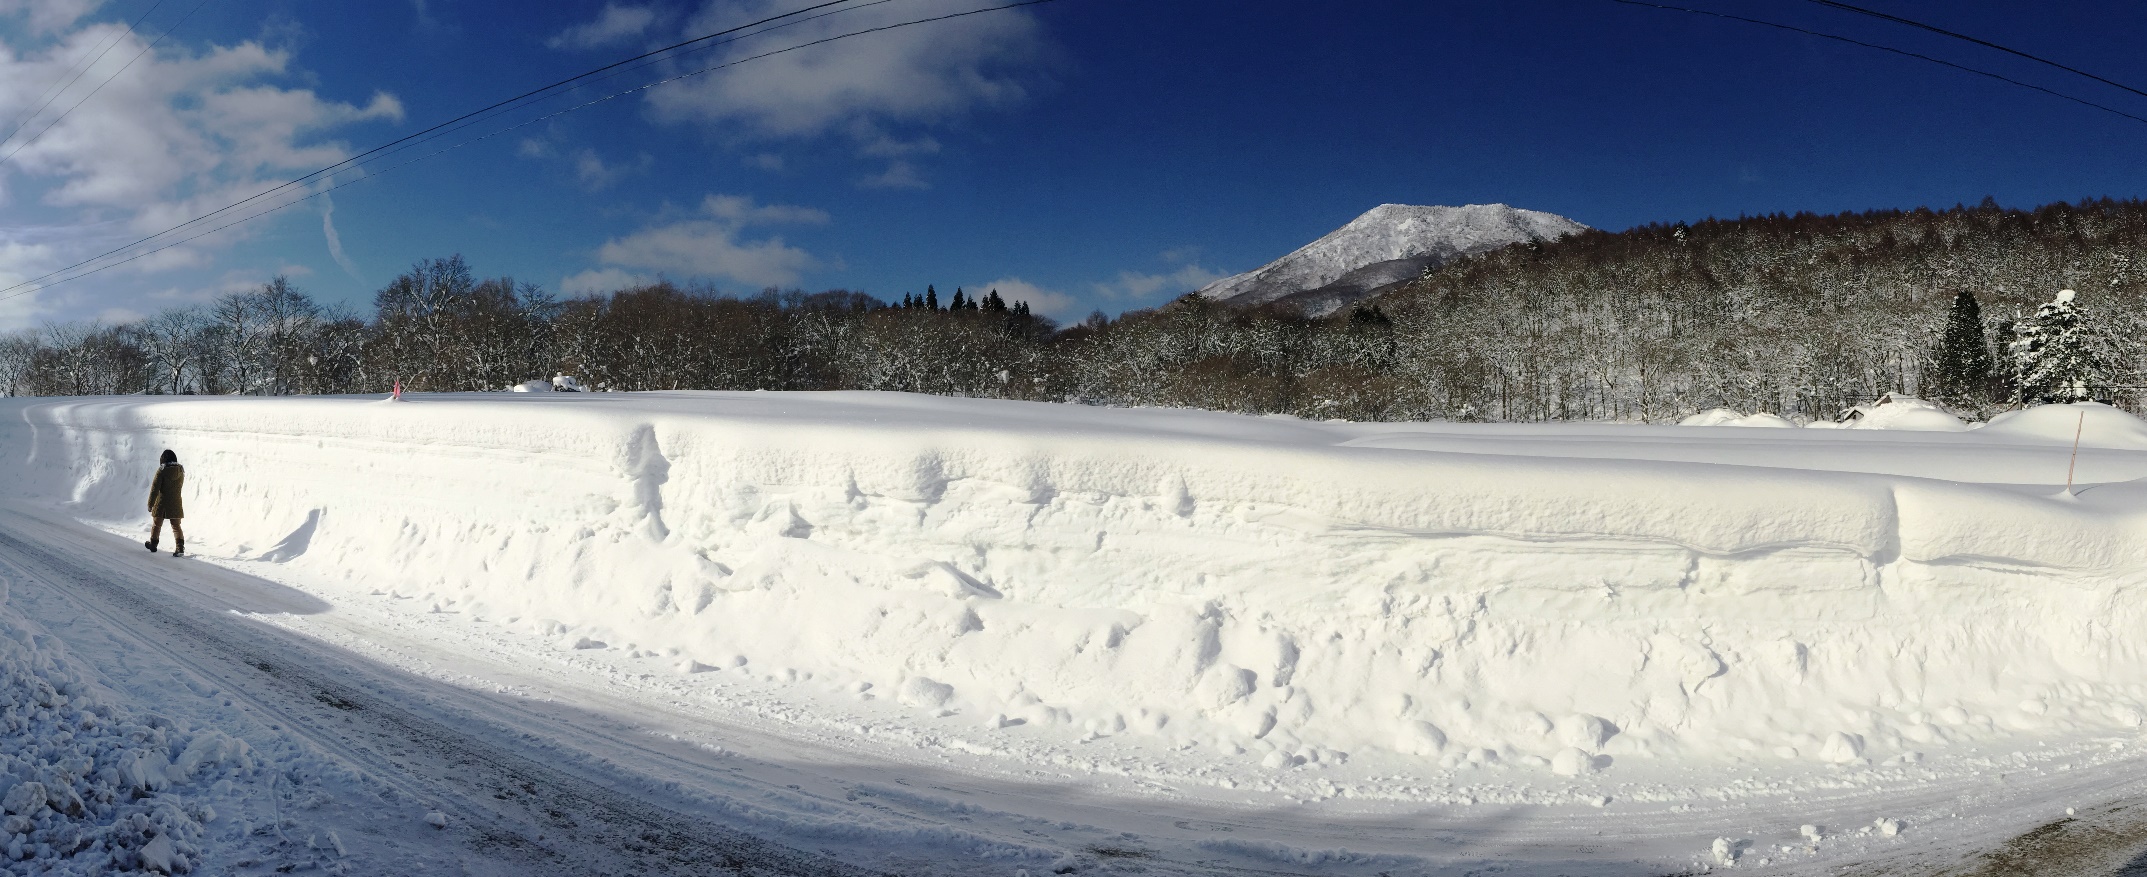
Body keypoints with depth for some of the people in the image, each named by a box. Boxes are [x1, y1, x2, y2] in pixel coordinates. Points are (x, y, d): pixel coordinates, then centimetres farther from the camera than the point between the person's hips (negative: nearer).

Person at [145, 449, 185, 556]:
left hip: (162, 503, -3)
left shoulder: (162, 470, -14)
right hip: (176, 503, 3)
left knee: (156, 524, 15)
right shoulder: (180, 470, 0)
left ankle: (153, 544, 30)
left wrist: (150, 503, -7)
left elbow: (155, 488, -12)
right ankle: (180, 547, -9)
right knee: (176, 526, 6)